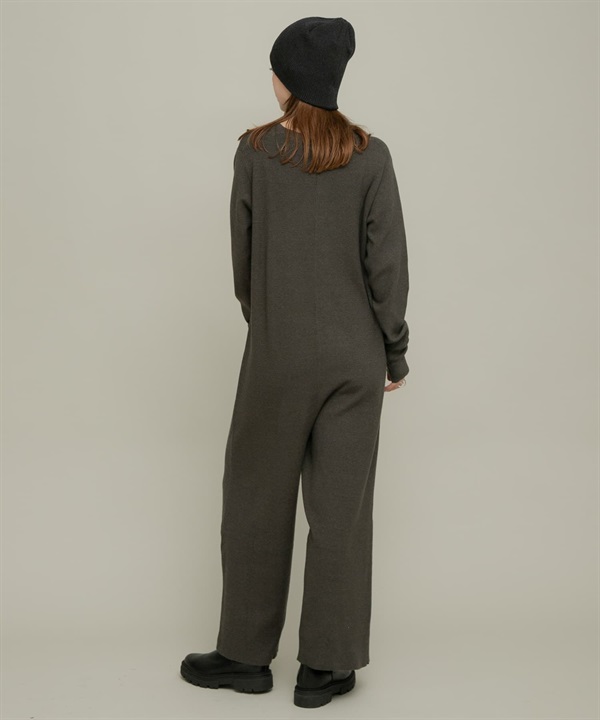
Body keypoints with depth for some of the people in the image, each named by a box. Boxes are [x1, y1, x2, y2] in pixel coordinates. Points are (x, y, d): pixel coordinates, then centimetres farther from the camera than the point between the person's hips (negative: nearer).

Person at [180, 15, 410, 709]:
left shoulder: (255, 151, -4)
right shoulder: (371, 156, -3)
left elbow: (242, 258, 2)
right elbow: (388, 264, -5)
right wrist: (394, 352, 5)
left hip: (277, 355, -1)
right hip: (355, 356, 1)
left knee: (258, 501, 12)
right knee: (341, 508, 7)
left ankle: (246, 654, 24)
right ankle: (325, 666, 16)